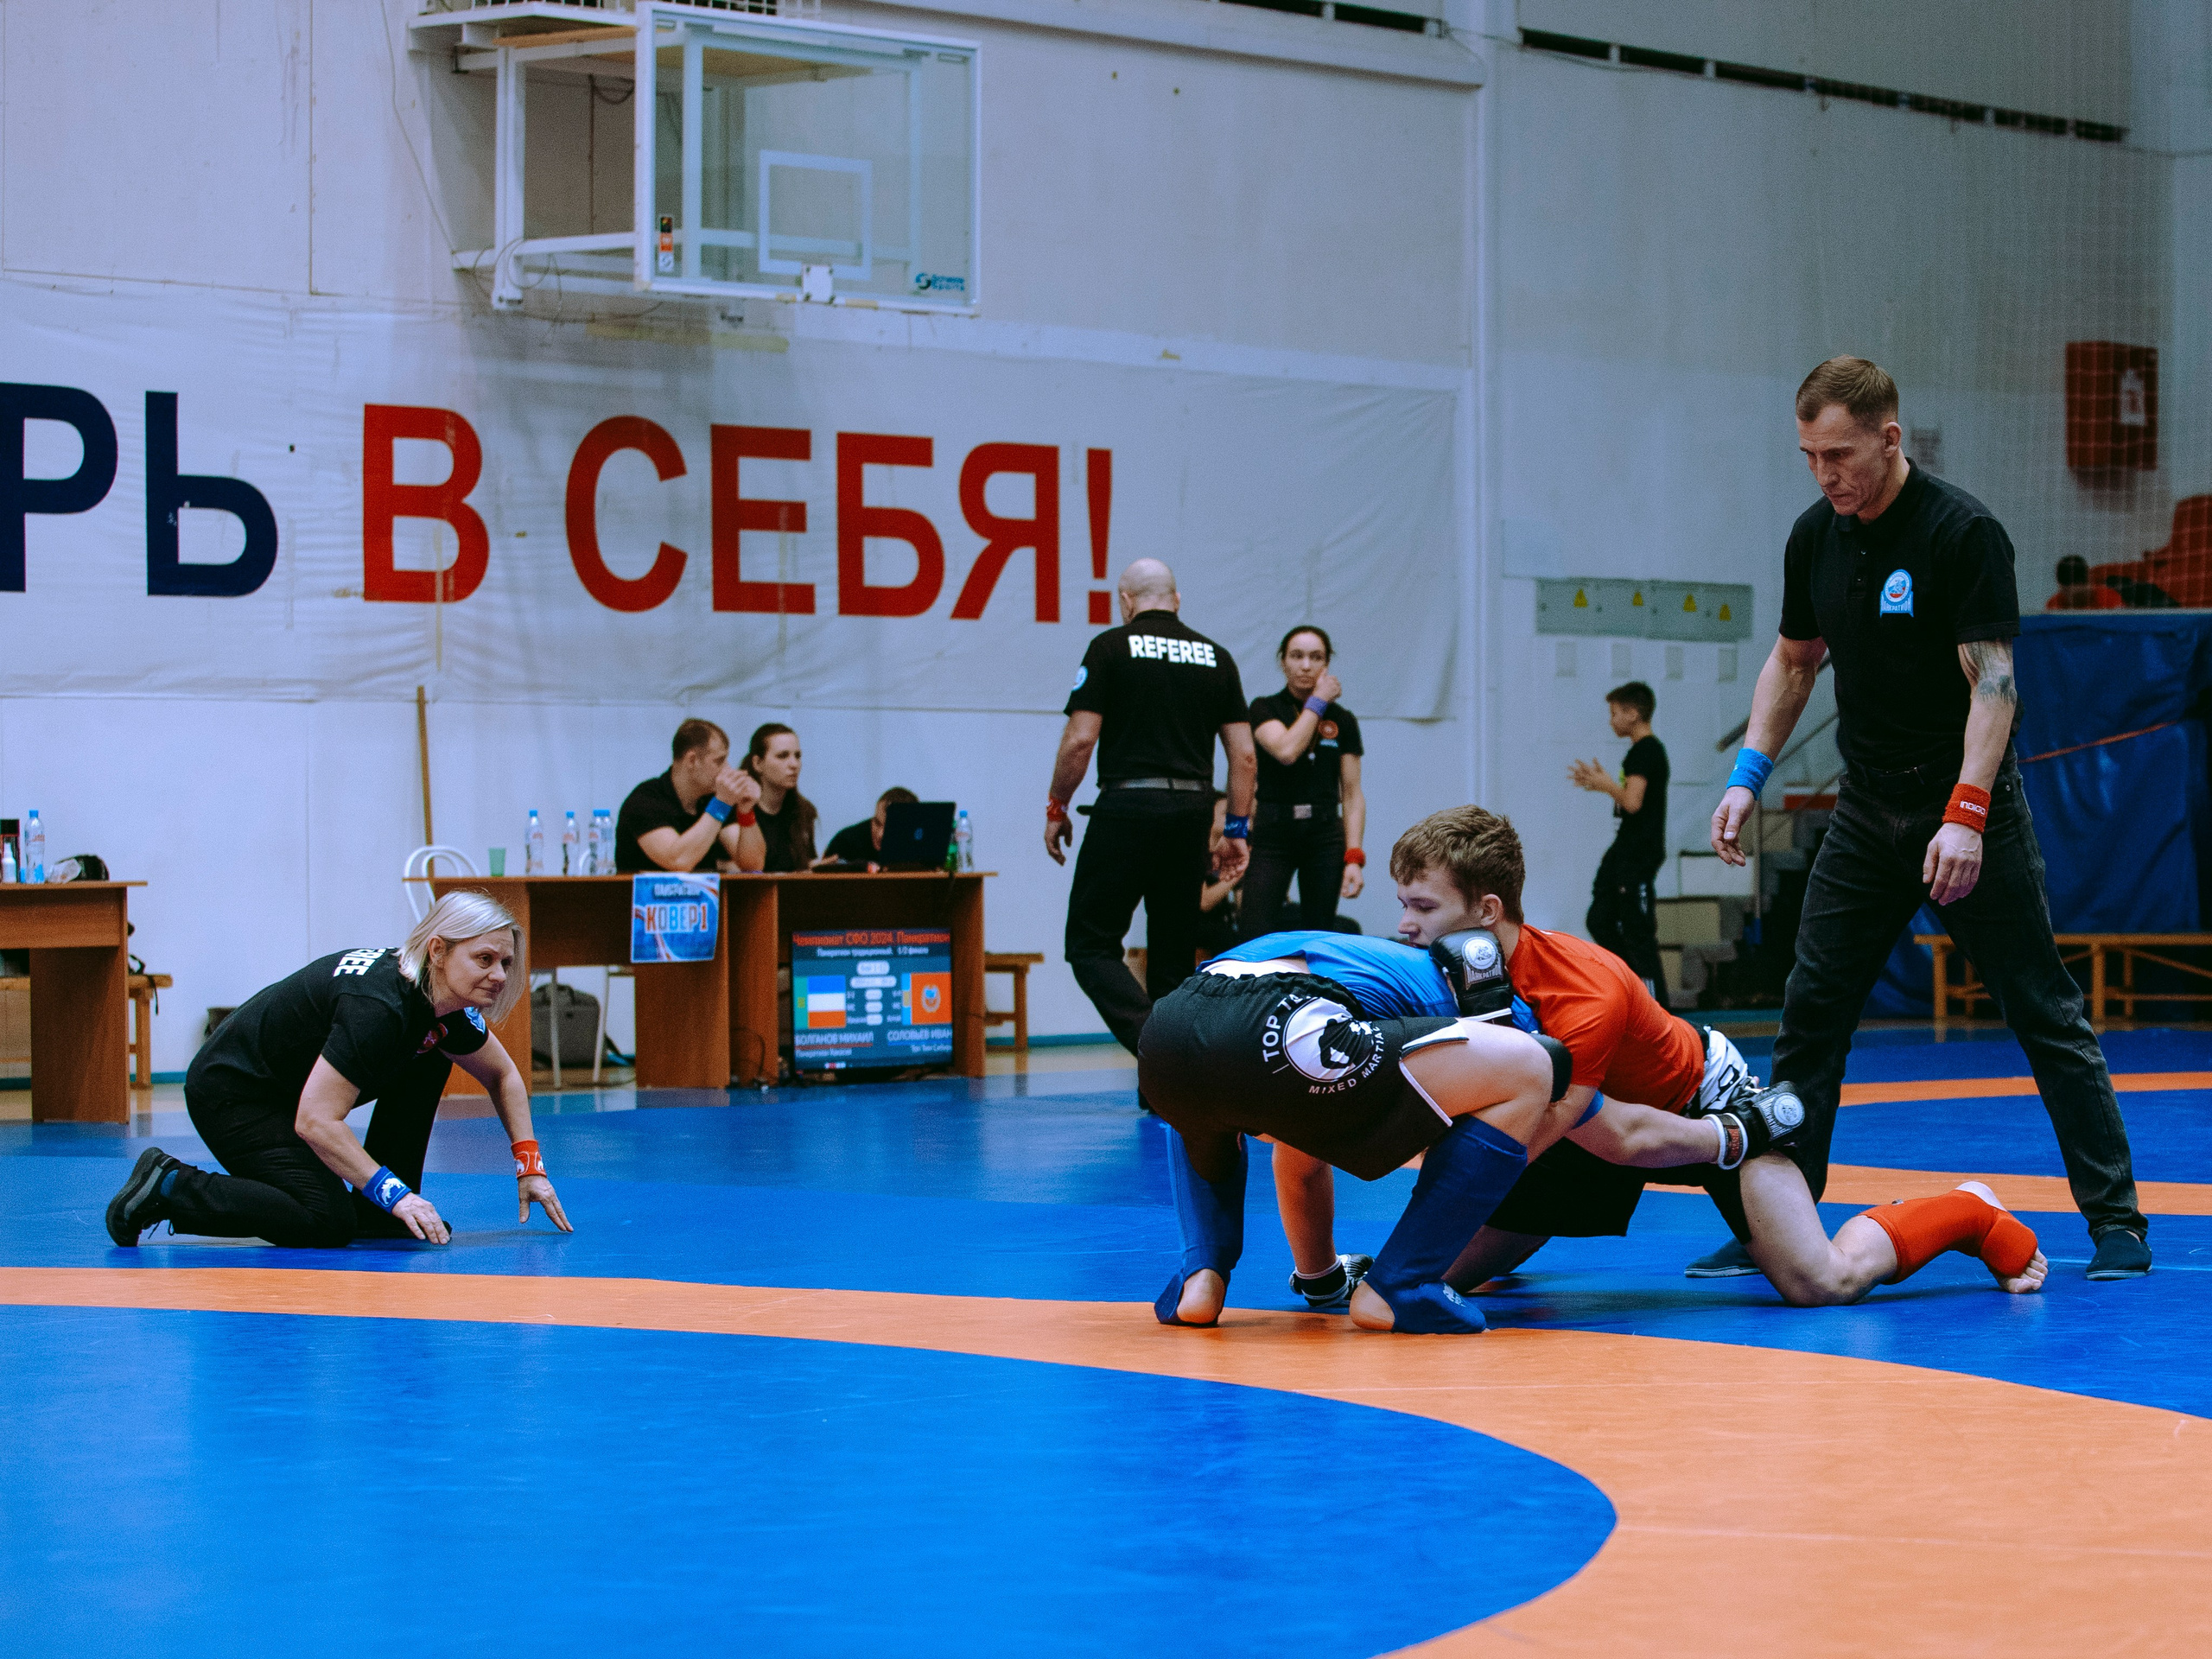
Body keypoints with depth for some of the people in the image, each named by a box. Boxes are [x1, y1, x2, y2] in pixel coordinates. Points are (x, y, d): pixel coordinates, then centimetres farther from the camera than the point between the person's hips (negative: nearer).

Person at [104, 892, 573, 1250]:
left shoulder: (449, 1005, -6)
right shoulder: (377, 1006, -33)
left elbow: (503, 1076, 14)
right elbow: (315, 1121, -35)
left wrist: (530, 1165, 5)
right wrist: (393, 1192, -35)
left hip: (293, 1084, 9)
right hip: (230, 1093, -9)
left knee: (429, 1059, 4)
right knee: (326, 1225, -22)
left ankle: (378, 1211, 9)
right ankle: (171, 1188, -8)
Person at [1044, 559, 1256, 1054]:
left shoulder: (1111, 647, -2)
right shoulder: (1215, 656, 11)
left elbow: (1080, 738, -7)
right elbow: (1243, 752, 8)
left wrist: (1056, 809, 4)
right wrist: (1238, 828, 13)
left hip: (1127, 809, -5)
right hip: (1190, 814, 5)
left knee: (1091, 944, 1)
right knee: (1174, 954, 11)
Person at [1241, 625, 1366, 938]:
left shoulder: (1343, 720, 8)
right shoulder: (1265, 709, 2)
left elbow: (1352, 796, 5)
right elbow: (1286, 750, -19)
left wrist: (1354, 858, -6)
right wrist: (1318, 701, -7)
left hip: (1325, 836, 2)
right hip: (1272, 834, -2)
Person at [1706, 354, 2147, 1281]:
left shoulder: (1963, 533, -16)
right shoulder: (1815, 537, 4)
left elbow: (1993, 681, -20)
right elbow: (1793, 661, 17)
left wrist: (1965, 818, -28)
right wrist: (1748, 777, 7)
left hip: (1967, 811, -6)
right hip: (1867, 812, 6)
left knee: (2044, 1015, -3)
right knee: (1810, 1012, 1)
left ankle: (2116, 1221, 4)